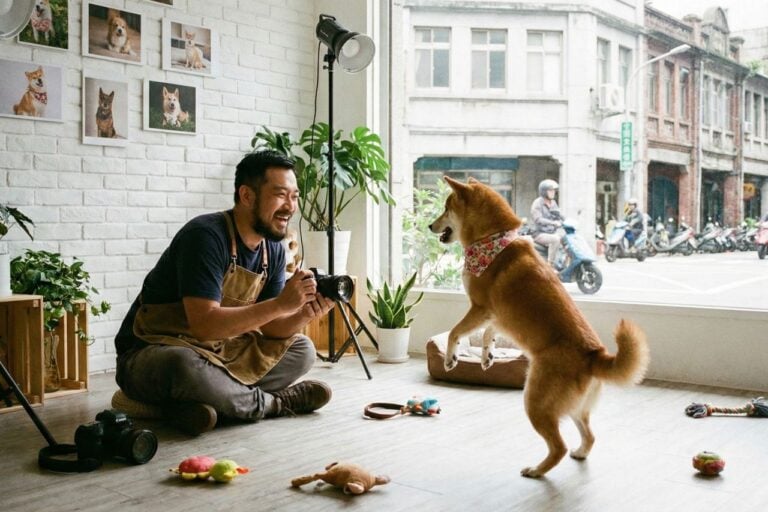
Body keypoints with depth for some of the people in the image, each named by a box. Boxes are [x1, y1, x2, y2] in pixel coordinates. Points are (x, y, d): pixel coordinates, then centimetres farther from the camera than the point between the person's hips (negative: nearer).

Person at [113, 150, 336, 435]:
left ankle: (184, 403, -13)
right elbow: (204, 325, -30)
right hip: (153, 355, -8)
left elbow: (267, 326, 1)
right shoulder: (206, 236, -23)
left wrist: (303, 316, -20)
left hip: (219, 352, 8)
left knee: (302, 349, 0)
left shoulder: (274, 250, 2)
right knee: (186, 366, -40)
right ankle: (271, 403, -11)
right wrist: (280, 303, -32)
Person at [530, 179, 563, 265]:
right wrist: (552, 223, -37)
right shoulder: (537, 203, -8)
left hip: (552, 233, 7)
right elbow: (538, 219, -23)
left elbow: (558, 218, 16)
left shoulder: (553, 203, 15)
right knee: (555, 239, -32)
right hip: (540, 234, -7)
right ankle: (550, 265, -29)